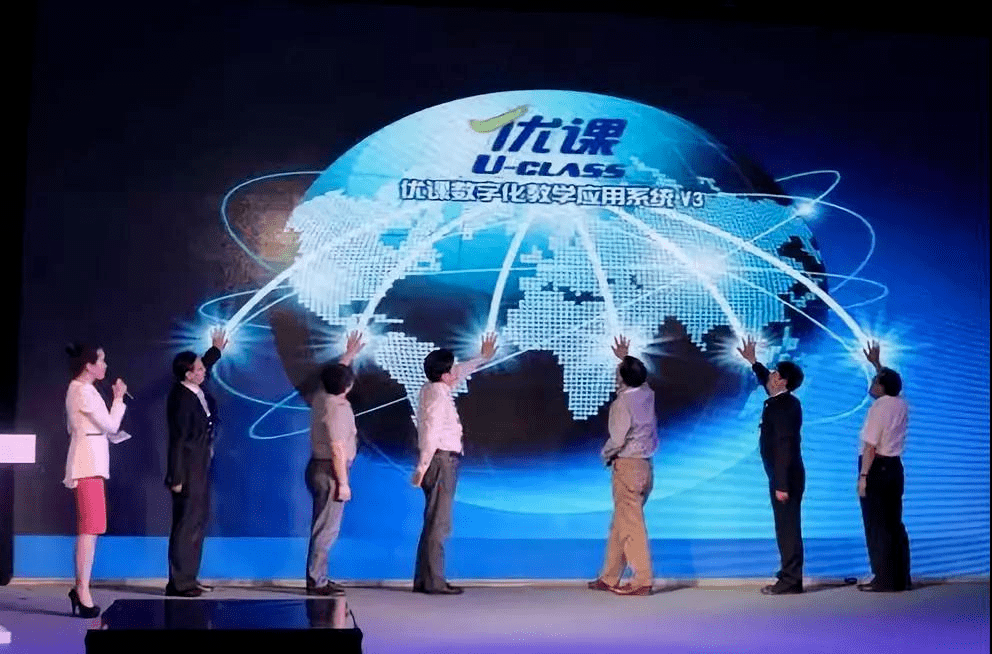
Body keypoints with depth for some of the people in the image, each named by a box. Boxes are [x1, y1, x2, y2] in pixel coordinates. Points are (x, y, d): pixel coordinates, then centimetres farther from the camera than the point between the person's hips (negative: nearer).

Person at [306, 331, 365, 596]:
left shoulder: (321, 397, 8)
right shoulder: (337, 409, -18)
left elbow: (336, 373, 30)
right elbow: (338, 449, -21)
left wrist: (349, 353, 41)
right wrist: (343, 482, -19)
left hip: (319, 467, 10)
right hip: (330, 472, -10)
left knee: (324, 527, 14)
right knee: (326, 529, -6)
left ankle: (318, 577, 19)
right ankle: (316, 581, -4)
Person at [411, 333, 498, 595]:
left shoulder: (432, 389, 14)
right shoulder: (437, 397, -15)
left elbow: (461, 373, 32)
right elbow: (431, 434, -22)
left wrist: (483, 357, 40)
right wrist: (422, 467, -26)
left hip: (442, 461, 10)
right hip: (442, 460, -10)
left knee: (435, 523, 12)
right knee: (438, 524, -8)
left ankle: (424, 580, 15)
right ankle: (433, 582, -6)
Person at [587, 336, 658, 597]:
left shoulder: (622, 403, -16)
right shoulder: (647, 394, 5)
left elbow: (617, 438, -16)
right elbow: (639, 378, 29)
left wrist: (605, 455, 2)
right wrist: (625, 358, 35)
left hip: (627, 465, -8)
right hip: (645, 465, 8)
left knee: (631, 525, -4)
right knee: (619, 524, 14)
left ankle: (643, 580, -5)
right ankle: (609, 577, 20)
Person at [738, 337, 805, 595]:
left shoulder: (784, 406, -19)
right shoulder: (780, 400, 11)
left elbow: (785, 447, -24)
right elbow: (766, 382, 37)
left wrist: (782, 485, -26)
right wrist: (753, 362, 33)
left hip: (786, 479, -10)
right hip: (783, 477, 10)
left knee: (788, 529, -6)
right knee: (786, 529, 13)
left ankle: (790, 581, -3)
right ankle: (789, 577, 18)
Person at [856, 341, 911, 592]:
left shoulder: (878, 408, -15)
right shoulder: (902, 405, 6)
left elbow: (870, 446, -19)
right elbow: (891, 384, 30)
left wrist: (863, 476, -18)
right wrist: (877, 364, 36)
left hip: (876, 468, -8)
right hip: (895, 466, 8)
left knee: (877, 526, -3)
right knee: (895, 523, 12)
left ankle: (884, 579, -2)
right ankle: (901, 578, 14)